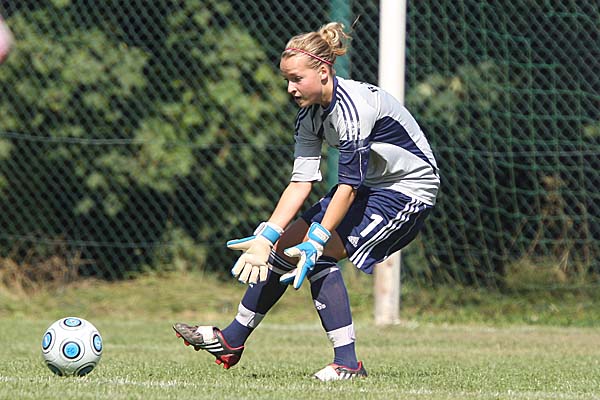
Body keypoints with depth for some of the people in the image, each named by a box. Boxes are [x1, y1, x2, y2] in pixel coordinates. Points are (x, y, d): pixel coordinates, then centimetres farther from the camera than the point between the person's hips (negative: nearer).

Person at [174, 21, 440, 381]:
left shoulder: (353, 106, -28)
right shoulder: (310, 113, -2)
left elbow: (348, 186, -28)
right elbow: (301, 181, -6)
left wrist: (316, 242, -27)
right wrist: (266, 237, -15)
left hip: (410, 189, -9)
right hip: (370, 186, 9)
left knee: (321, 253, -21)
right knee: (285, 244, 4)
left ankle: (348, 362, -17)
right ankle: (232, 341, 14)